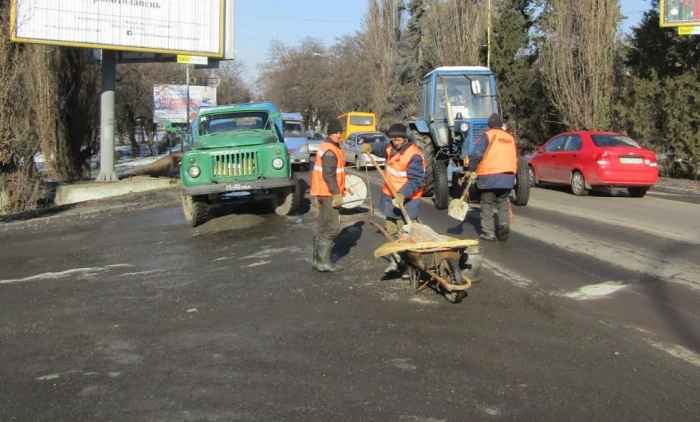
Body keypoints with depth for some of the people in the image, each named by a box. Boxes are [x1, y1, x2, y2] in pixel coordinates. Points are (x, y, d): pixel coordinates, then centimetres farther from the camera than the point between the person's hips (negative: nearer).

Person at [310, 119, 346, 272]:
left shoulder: (326, 147, 16)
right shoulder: (330, 151, -17)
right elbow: (328, 175, -24)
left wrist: (339, 190, 26)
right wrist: (337, 193, -24)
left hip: (324, 192, 11)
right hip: (329, 193, -11)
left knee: (323, 226, 15)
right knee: (332, 227, -7)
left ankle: (318, 259, 21)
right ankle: (324, 261, -6)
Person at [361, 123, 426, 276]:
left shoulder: (414, 156, -21)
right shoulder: (391, 148, 4)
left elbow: (416, 181, -24)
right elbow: (381, 147, 27)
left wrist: (402, 195, -37)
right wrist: (370, 146, 4)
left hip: (406, 200, -9)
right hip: (390, 197, 9)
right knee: (392, 232, 15)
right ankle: (396, 260, 25)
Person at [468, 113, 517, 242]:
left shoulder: (487, 136, -4)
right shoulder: (510, 137, 13)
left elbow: (476, 154, -16)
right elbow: (515, 157, 20)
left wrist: (473, 171, -6)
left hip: (489, 177, -5)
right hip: (507, 177, 5)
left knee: (487, 204, 6)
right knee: (503, 203, 19)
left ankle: (488, 233, 4)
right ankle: (504, 225, -1)